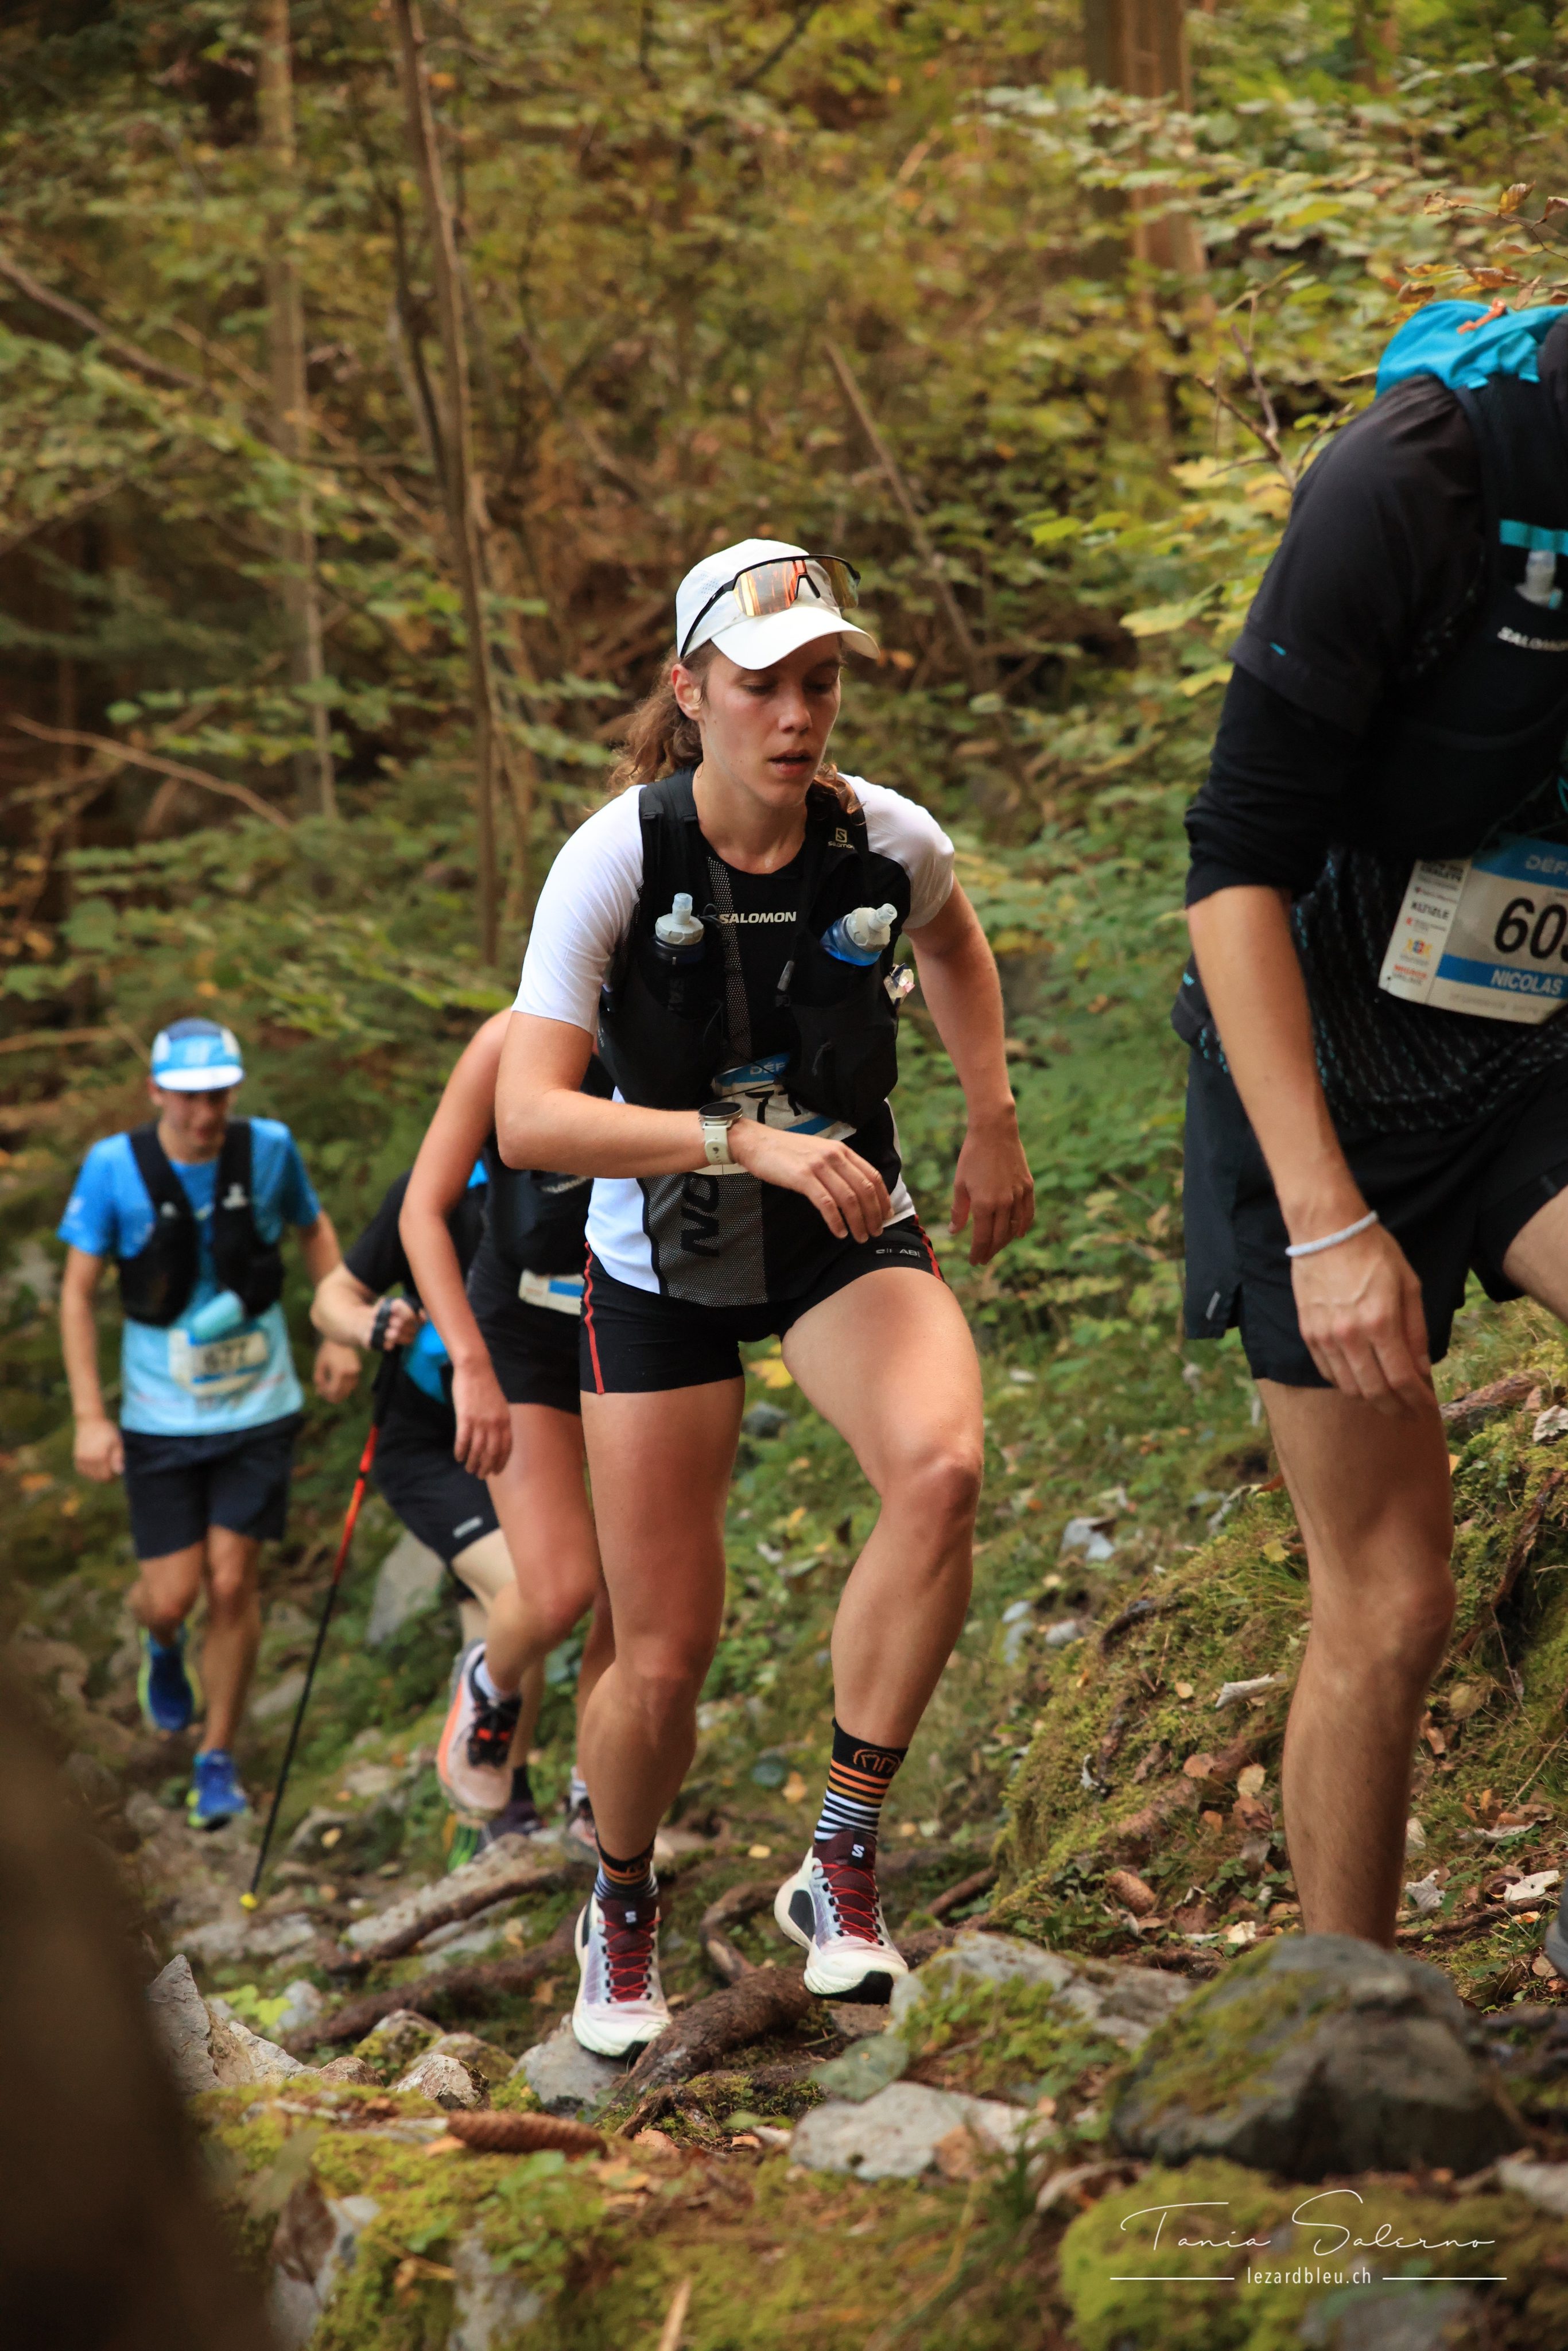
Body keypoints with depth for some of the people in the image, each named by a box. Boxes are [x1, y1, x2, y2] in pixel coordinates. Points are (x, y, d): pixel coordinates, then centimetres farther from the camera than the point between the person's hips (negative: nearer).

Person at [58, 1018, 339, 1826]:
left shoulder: (268, 1148, -9)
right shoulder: (113, 1167, -13)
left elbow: (315, 1230, 12)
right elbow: (77, 1293, -6)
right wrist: (89, 1417, -11)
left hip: (257, 1407, 1)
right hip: (160, 1418, -1)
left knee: (231, 1582, -2)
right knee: (171, 1595, 0)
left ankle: (218, 1758, 17)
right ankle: (161, 1644, 40)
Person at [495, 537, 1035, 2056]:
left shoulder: (890, 841, -11)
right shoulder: (615, 861, -20)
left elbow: (954, 944, 17)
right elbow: (528, 1119, -29)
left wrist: (993, 1123, 11)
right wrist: (747, 1140, -39)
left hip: (844, 1238, 2)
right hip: (663, 1263, -2)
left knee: (941, 1466, -32)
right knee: (661, 1663, 0)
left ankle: (842, 1864, -18)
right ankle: (621, 1915, 33)